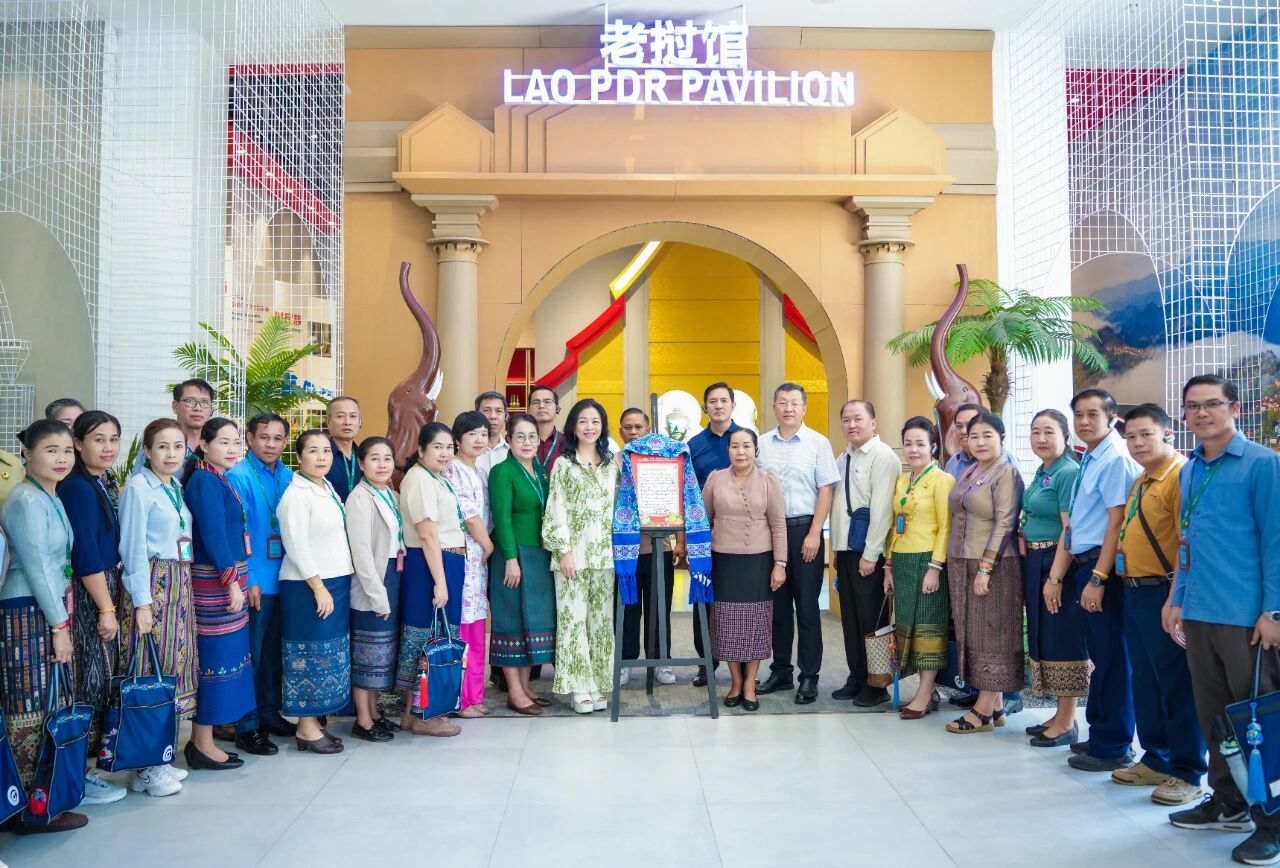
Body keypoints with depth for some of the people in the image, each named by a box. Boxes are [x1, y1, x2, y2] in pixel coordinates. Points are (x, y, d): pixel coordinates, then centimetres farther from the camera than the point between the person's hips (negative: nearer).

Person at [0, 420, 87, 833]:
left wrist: (62, 615, 11)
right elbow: (36, 566, -15)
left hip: (47, 612, 9)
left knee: (44, 710, 11)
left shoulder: (51, 499, 14)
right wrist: (60, 624, -12)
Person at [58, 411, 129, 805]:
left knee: (107, 675, 12)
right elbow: (85, 555, -18)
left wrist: (115, 600, 12)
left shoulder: (106, 483, 10)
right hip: (85, 594, -8)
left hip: (108, 587, 8)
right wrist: (106, 608, -17)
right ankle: (79, 774, 7)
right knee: (91, 677, -3)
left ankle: (95, 755, 22)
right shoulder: (77, 488, -15)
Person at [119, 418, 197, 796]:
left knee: (175, 662, 9)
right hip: (153, 583, -7)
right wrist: (142, 602, -14)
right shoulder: (138, 488, -9)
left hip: (181, 583, 8)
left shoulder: (176, 488, 13)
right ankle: (146, 768, 6)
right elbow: (133, 548, -12)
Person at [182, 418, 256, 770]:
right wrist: (232, 581, -19)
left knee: (227, 653, 13)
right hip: (215, 580, -9)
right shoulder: (205, 481, -12)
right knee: (215, 656, -4)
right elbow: (213, 535, -18)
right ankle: (202, 745, 5)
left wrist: (240, 580, 14)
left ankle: (205, 736, 23)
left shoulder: (219, 479, 15)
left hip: (229, 578, 9)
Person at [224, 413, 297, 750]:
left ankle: (270, 714, 29)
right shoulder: (239, 476, -11)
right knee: (250, 653, 3)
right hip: (255, 581, -6)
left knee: (274, 650, 16)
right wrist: (248, 580, -16)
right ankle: (246, 726, 13)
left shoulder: (288, 478, 7)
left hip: (283, 579, 6)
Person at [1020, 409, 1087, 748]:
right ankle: (1060, 715, 25)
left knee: (1062, 638, -2)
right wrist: (1023, 538, 8)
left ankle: (1067, 723, 7)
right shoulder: (1040, 473, 13)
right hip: (1034, 563, 10)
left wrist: (1055, 577, -22)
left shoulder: (1068, 473, -14)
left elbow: (1070, 529, -19)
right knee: (1043, 637, 14)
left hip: (1058, 563, -9)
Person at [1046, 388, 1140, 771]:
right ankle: (1100, 734, 30)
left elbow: (1116, 524, -18)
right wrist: (1057, 575, 15)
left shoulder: (1116, 460, -13)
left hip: (1104, 569, -9)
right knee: (1099, 654, 18)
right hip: (1084, 566, 9)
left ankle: (1113, 747, 11)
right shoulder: (1088, 461, 14)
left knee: (1110, 657, 0)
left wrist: (1098, 579, -21)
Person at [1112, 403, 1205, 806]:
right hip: (1134, 592, 10)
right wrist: (1122, 550, 12)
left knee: (1176, 682, -1)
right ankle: (1156, 760, 27)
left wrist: (1174, 600, -23)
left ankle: (1187, 772, 9)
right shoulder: (1140, 482, 16)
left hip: (1163, 593, -9)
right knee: (1145, 680, 16)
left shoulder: (1181, 476, -14)